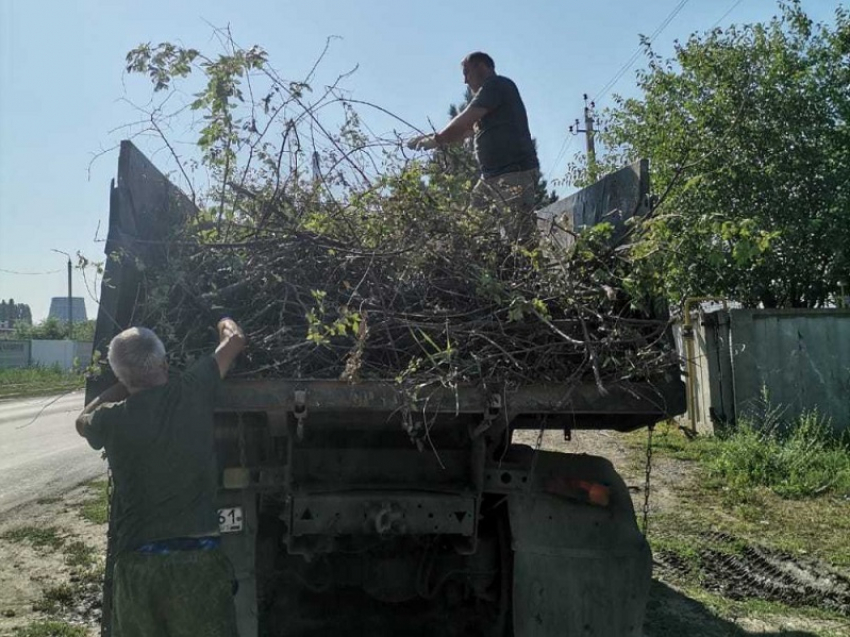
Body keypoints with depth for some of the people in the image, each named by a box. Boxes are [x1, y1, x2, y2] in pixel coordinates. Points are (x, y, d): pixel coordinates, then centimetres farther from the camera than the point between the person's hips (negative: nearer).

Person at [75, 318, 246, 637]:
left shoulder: (111, 419, -2)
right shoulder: (191, 391, -4)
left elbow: (83, 421, 26)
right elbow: (235, 339, 13)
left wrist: (122, 385, 27)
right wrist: (225, 322, 34)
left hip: (135, 560, 2)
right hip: (198, 557, -1)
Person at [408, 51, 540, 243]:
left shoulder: (497, 85, -4)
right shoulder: (490, 93, 26)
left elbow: (464, 120, -11)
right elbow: (466, 129, 26)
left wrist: (436, 139, 1)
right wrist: (434, 138, 17)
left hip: (515, 173, -10)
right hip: (493, 176, 10)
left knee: (519, 238, -14)